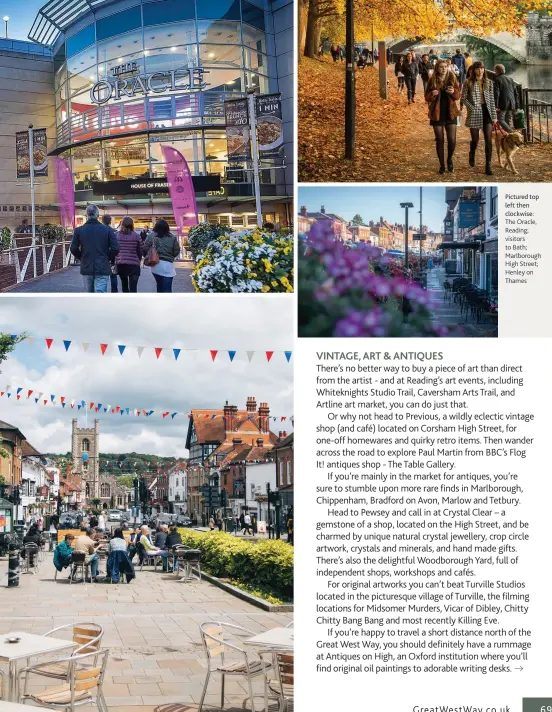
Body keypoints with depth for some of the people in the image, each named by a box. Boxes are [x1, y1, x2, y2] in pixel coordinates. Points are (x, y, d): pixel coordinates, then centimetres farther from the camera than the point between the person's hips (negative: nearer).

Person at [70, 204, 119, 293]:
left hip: (86, 269, 2)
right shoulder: (107, 230, -4)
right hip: (102, 269, -2)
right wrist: (107, 258, 8)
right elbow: (115, 248, -9)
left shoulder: (79, 230, -1)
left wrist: (82, 258, 14)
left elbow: (73, 249, -3)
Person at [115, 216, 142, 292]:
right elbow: (140, 250, 1)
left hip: (120, 264, 3)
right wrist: (138, 261, 16)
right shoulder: (136, 236, -3)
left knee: (124, 284, 24)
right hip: (134, 264, -3)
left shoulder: (116, 235, 1)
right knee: (133, 288, -7)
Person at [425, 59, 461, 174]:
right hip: (437, 114, 0)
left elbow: (458, 96, 2)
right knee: (440, 140, 4)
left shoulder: (452, 78, 0)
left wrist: (453, 92, -19)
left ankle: (449, 159, 23)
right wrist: (432, 94, -20)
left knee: (452, 140, -4)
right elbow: (427, 98, 1)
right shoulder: (432, 81, -2)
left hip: (450, 113, 1)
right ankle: (442, 165, 15)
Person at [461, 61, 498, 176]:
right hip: (474, 114, -2)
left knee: (489, 140, -7)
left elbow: (492, 100, 7)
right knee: (475, 139, 6)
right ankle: (472, 155, 39)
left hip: (486, 112, 2)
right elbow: (464, 98, -1)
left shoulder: (488, 82, 7)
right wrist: (472, 108, -13)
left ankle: (488, 165, -5)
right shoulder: (468, 83, -2)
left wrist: (494, 116, 4)